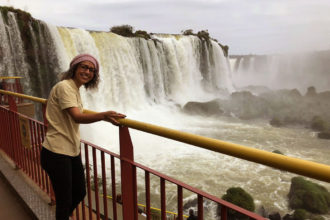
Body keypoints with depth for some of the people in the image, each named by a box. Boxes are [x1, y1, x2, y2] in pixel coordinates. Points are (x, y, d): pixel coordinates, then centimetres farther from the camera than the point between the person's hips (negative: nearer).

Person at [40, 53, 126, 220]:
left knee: (79, 193, 20)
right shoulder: (64, 87, -18)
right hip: (57, 153, -9)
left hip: (72, 151, 9)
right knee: (65, 200, 3)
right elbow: (77, 117, -34)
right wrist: (103, 116, -49)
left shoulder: (75, 89, 10)